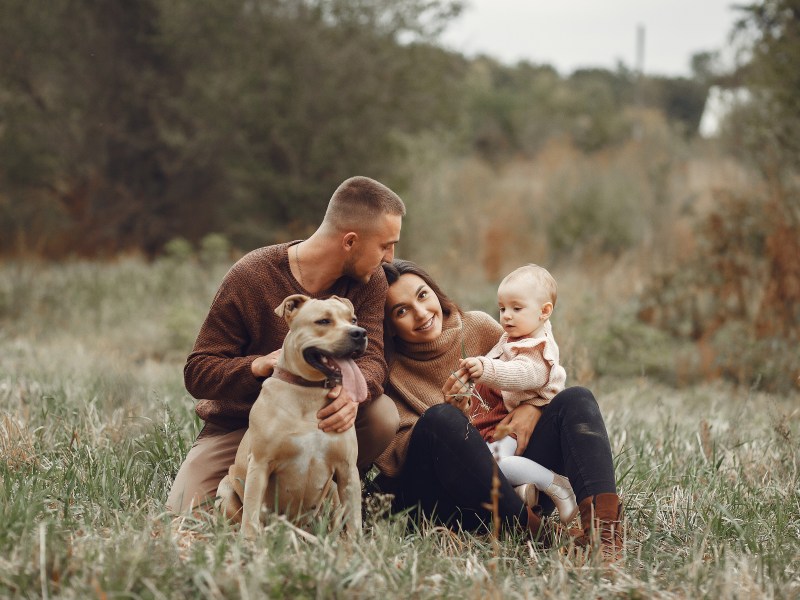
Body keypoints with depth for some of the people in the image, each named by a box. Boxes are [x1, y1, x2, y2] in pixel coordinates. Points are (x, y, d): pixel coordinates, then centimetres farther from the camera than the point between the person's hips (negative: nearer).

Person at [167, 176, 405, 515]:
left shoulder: (369, 281, -6)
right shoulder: (250, 277, -18)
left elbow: (371, 358, -17)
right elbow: (196, 373, -15)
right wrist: (258, 366, -37)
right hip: (240, 425, -2)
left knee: (382, 416, -29)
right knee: (184, 513, -22)